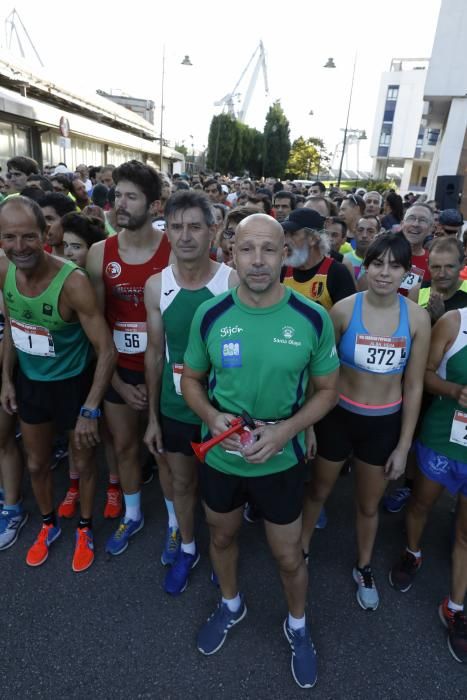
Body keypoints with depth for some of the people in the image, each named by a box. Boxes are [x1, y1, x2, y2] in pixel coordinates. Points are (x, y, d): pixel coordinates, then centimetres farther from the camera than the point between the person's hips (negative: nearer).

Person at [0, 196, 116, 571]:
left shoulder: (73, 282, -30)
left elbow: (106, 350, -26)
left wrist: (90, 410, -27)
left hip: (73, 382, -5)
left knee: (84, 461, 16)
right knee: (36, 463, 22)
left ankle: (85, 528, 43)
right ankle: (49, 524, 49)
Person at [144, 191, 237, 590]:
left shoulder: (234, 282, -16)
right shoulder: (156, 286, -6)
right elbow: (155, 353, 2)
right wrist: (152, 416, 6)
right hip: (175, 408, 3)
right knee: (182, 482, 21)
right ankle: (186, 548, 47)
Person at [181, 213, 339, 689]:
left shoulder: (313, 320, -16)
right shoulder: (209, 315, -12)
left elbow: (325, 390, -5)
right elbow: (191, 380, 1)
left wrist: (286, 430, -20)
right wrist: (211, 417, -19)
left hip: (281, 461, -1)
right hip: (218, 457, 2)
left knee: (288, 556, 18)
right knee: (222, 537, 26)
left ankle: (297, 627, 51)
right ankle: (230, 604, 58)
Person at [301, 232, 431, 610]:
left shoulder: (417, 317, -10)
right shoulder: (343, 309, -16)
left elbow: (413, 387, -3)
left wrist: (403, 445, -1)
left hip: (385, 423, 2)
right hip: (338, 416, -1)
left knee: (370, 503, 21)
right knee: (318, 491, 19)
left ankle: (364, 567, 48)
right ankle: (301, 550, 47)